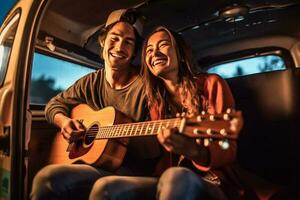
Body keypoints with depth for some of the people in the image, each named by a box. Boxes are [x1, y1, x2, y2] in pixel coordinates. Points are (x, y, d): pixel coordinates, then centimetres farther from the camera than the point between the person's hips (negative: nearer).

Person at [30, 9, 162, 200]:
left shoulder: (146, 85, -11)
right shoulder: (90, 83, 5)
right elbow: (55, 103, 17)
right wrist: (63, 121, -3)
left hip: (132, 170, -5)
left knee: (48, 179, -24)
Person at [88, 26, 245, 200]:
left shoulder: (211, 84, -3)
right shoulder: (156, 100, 12)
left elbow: (229, 151, -11)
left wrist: (195, 152, -31)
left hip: (213, 184, -2)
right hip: (171, 181, 3)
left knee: (176, 178, -38)